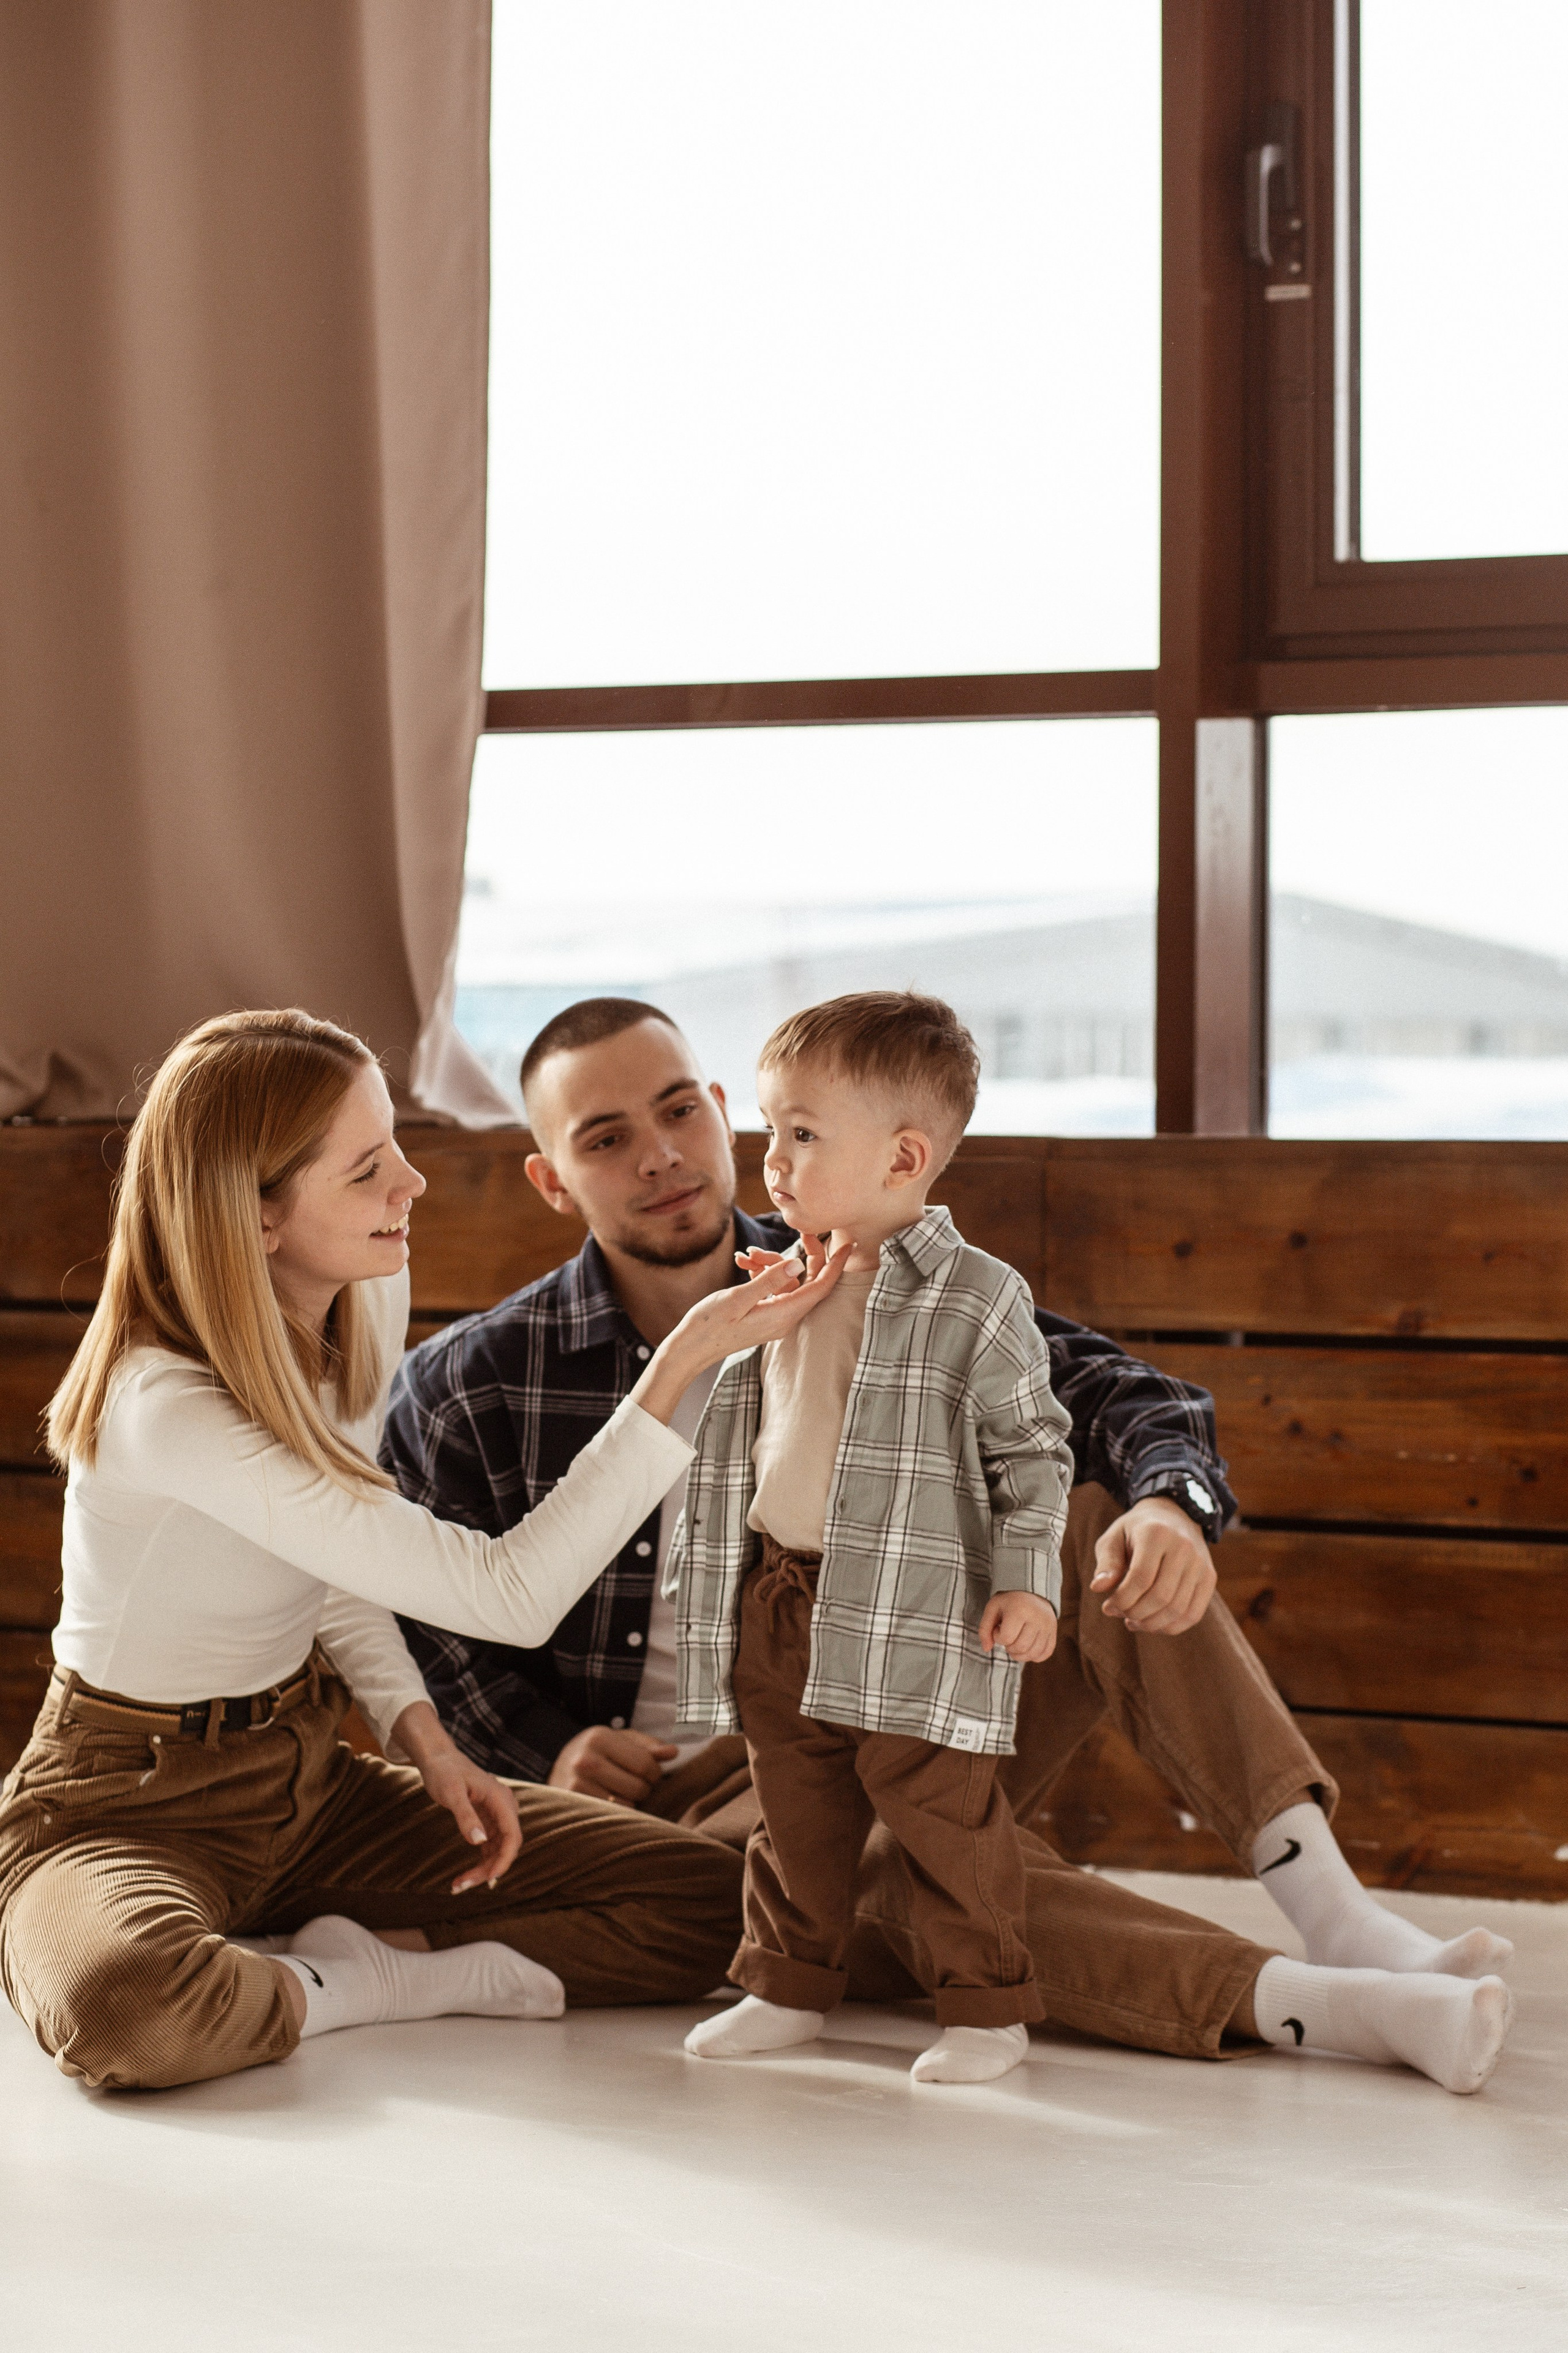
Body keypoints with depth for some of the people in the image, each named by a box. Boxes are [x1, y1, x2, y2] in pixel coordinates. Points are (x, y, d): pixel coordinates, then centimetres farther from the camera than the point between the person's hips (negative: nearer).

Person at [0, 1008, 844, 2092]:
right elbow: (509, 1596, -31)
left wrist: (422, 1732, -3)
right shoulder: (171, 1407, -30)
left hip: (306, 1775, 7)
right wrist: (683, 1364, -32)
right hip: (127, 1806, -7)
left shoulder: (371, 1295, -4)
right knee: (131, 2012, -44)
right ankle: (342, 1992, -14)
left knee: (710, 1903, -7)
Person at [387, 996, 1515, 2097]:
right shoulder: (469, 1386, 0)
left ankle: (1332, 1907, -29)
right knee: (908, 1865, -37)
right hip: (683, 1793, -3)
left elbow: (1104, 1389, -1)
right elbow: (414, 1608, 10)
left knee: (1102, 1530, -19)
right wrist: (542, 1750, -5)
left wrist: (1170, 1501, -24)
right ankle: (1298, 2002, -47)